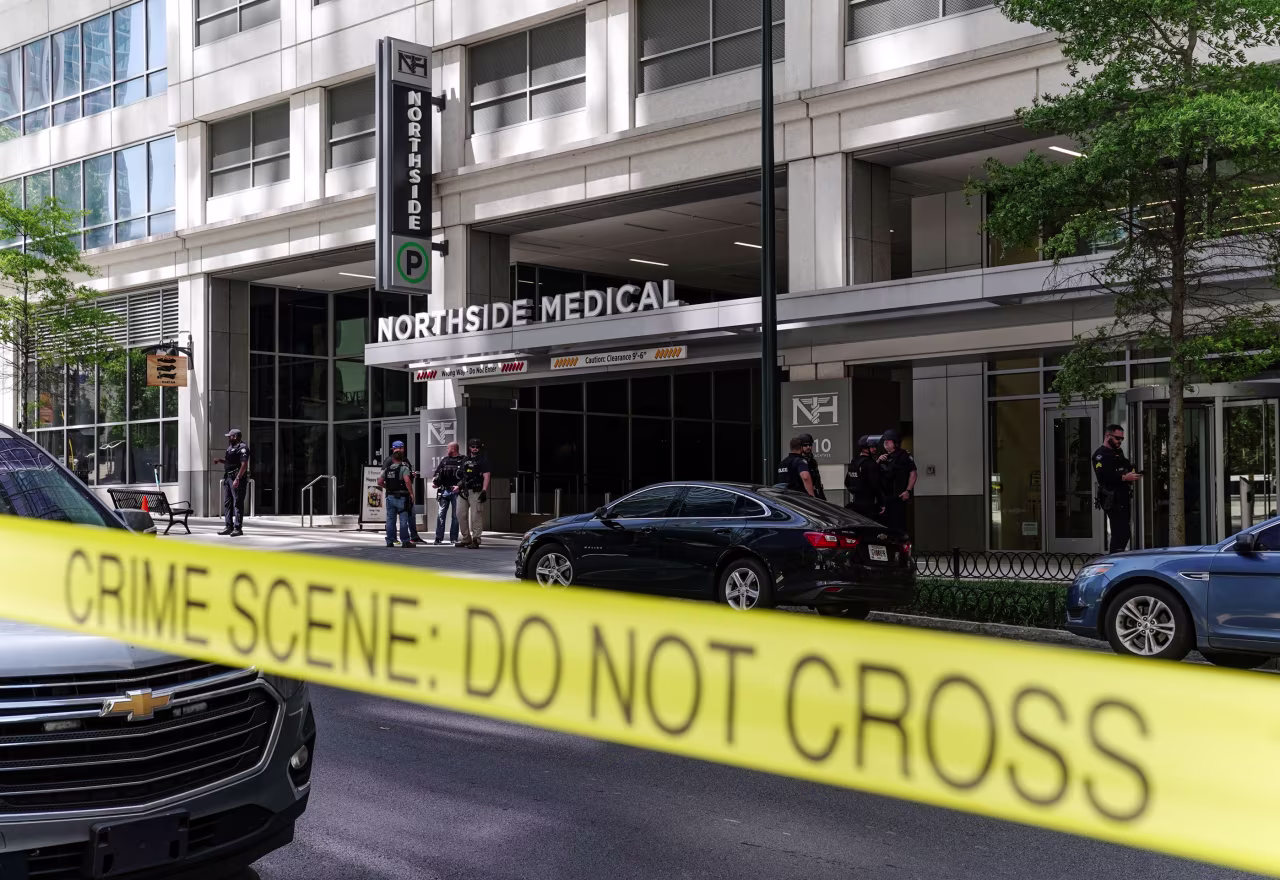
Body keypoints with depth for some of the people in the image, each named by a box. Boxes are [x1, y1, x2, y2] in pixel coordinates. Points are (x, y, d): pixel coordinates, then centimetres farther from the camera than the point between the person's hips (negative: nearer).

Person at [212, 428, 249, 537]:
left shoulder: (242, 448, -12)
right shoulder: (231, 448, 19)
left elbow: (244, 465, -20)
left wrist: (237, 479, -26)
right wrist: (220, 461, 14)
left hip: (237, 479, -10)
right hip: (228, 478, 10)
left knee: (238, 504, -7)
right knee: (227, 503, 10)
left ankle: (237, 528, -7)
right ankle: (228, 527, 15)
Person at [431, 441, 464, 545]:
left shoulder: (462, 461, -2)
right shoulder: (444, 460, 13)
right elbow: (437, 472, 15)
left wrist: (459, 486, -20)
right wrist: (434, 481, -2)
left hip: (456, 491, -4)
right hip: (444, 491, 4)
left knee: (456, 516, 2)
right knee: (441, 514, -1)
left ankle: (453, 538, 8)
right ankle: (439, 538, 1)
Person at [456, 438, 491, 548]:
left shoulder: (483, 460, -1)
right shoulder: (465, 460, 18)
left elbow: (486, 476, -9)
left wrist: (484, 491, -18)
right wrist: (459, 486, 15)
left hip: (476, 492, -7)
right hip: (464, 492, 7)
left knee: (476, 516, -9)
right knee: (460, 514, 6)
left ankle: (476, 540, -6)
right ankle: (466, 539, 16)